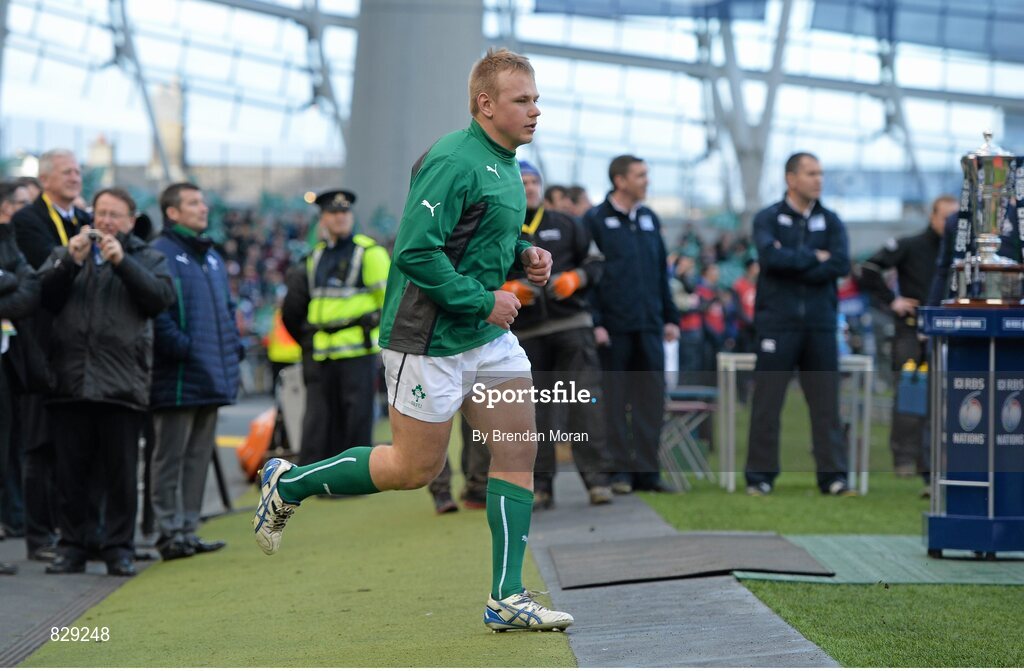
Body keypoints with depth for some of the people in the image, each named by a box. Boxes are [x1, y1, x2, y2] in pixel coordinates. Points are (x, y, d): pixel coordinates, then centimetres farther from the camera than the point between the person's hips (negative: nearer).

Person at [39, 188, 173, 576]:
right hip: (70, 380, 2)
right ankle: (72, 546, 11)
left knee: (121, 473, 0)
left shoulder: (148, 259, 13)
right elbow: (45, 297, 3)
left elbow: (161, 297, -5)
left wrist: (122, 262, -12)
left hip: (122, 384, -2)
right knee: (70, 471, 4)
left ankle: (119, 548, 7)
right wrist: (71, 261, -10)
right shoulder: (64, 254, 18)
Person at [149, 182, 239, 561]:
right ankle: (169, 532, 0)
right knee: (170, 456, -3)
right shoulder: (160, 254, -9)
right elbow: (157, 313, -17)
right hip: (178, 380, -9)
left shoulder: (211, 256, 19)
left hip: (211, 379, 9)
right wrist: (183, 349, -20)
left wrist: (232, 351, 14)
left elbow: (226, 309, 25)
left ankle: (188, 530, 17)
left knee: (199, 456, 11)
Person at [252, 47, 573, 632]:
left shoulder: (506, 166, 12)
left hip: (488, 336, 9)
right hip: (431, 337, -9)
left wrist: (524, 255, 7)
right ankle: (289, 483, 21)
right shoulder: (455, 162, -20)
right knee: (416, 468, 1)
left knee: (519, 451, 2)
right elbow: (416, 250, -26)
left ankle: (507, 599, 5)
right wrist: (482, 300, -21)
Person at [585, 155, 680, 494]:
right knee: (614, 399, 0)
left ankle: (647, 470, 9)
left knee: (652, 398, 3)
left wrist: (670, 316, 13)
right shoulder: (596, 221, -2)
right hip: (613, 327, -5)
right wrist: (594, 322, -14)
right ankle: (619, 470, 6)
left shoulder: (650, 219, 15)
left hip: (649, 326, 5)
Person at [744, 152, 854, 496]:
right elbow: (770, 256, -16)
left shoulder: (830, 221, 11)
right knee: (767, 402, 0)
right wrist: (813, 257, -8)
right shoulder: (768, 219, 4)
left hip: (820, 325, 2)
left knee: (826, 402, 2)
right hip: (777, 323, -2)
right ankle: (760, 476, 6)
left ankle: (833, 476, 6)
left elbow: (841, 264, -6)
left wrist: (791, 263, -9)